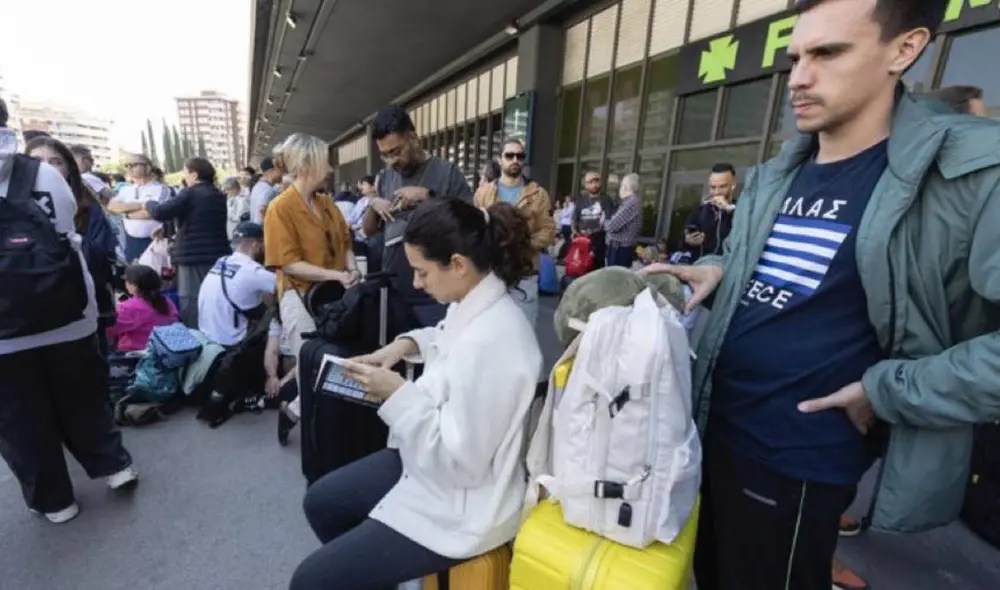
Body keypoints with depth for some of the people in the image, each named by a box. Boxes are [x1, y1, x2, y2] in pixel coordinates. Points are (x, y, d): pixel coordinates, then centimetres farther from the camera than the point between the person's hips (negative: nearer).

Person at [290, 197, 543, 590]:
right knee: (320, 501, 23)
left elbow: (460, 460, -28)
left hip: (457, 505, -9)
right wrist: (409, 343, 1)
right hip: (428, 464, 9)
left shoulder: (490, 342, -34)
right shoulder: (476, 304, -5)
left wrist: (396, 394, -23)